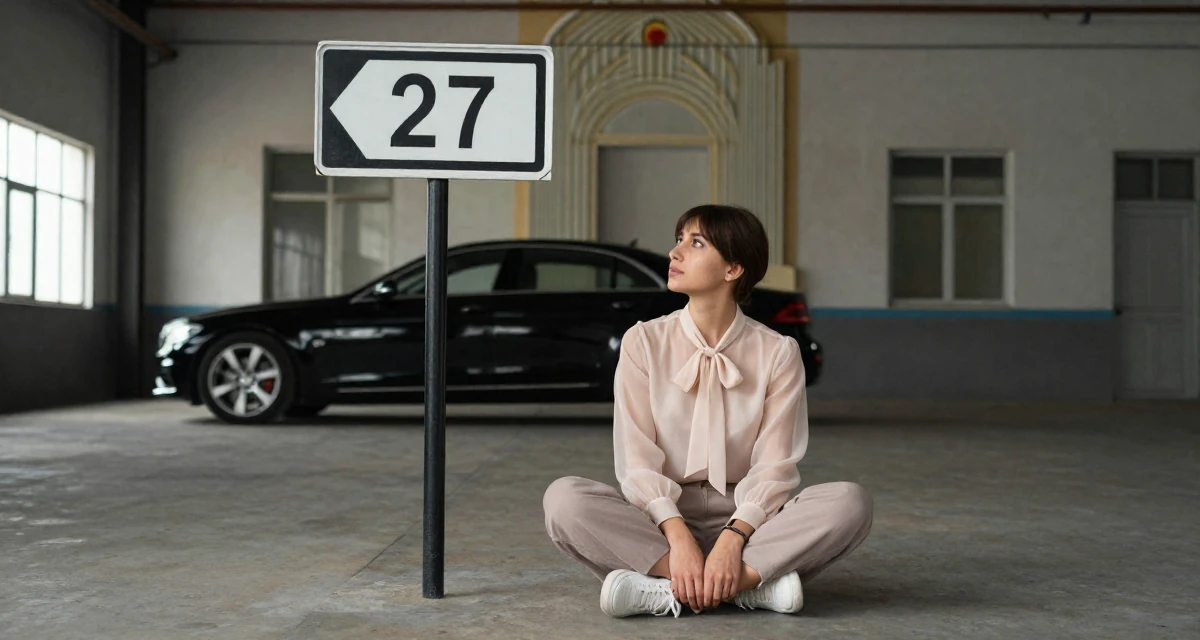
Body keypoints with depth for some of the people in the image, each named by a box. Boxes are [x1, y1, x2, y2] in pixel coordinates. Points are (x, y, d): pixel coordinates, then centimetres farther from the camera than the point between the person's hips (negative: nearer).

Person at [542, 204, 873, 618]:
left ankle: (666, 591, -32)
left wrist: (733, 540, -26)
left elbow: (773, 467, -8)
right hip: (662, 517, 0)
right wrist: (679, 538, -24)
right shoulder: (644, 343, 0)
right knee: (563, 498, -28)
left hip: (744, 518, 0)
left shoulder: (777, 352, -1)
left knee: (850, 502, -27)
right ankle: (753, 584, -30)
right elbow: (637, 463, -8)